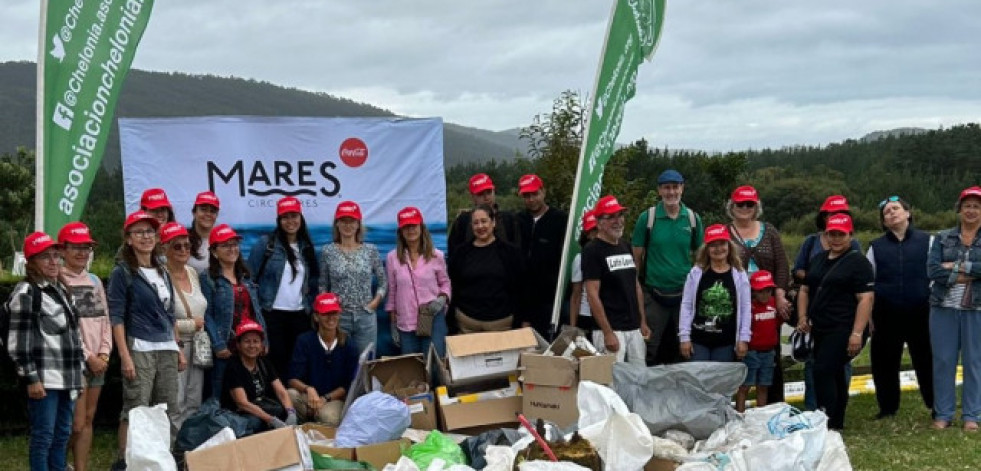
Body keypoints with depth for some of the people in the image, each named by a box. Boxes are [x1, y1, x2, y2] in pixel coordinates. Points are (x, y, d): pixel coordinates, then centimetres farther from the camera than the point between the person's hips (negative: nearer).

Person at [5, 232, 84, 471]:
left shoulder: (60, 289, 16)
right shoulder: (25, 293, -10)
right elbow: (18, 342, -14)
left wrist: (78, 368, 20)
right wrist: (31, 378, -17)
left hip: (66, 376, 8)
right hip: (44, 378, -8)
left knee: (63, 434, 12)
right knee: (43, 435, -5)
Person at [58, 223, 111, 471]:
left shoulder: (94, 281, 13)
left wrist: (104, 353, 0)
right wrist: (88, 357, -10)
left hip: (98, 361, 6)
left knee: (88, 419, 8)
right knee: (77, 424, -7)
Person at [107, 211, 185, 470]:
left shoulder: (162, 272, 17)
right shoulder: (123, 273, -1)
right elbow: (116, 317, -7)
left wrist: (179, 349, 17)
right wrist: (125, 356, -14)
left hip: (167, 350, 6)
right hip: (139, 349, -6)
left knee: (170, 410, 6)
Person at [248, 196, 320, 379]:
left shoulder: (307, 247, 11)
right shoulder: (266, 243, -2)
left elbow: (314, 280, 19)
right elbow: (251, 277, -3)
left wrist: (310, 305, 9)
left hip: (300, 315, 4)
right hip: (273, 314, -4)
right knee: (276, 362, -3)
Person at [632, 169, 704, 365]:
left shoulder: (692, 218, 3)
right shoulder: (647, 218, -3)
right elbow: (637, 257, 1)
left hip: (684, 293, 2)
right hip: (654, 294, -2)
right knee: (651, 350, 3)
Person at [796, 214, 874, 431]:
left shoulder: (858, 262, -6)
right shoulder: (817, 260, 16)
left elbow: (866, 299, -14)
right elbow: (805, 290, 23)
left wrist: (857, 333, -21)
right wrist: (803, 317, 7)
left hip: (843, 330, -7)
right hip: (820, 330, 7)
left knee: (823, 372, -17)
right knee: (834, 376, 15)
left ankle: (828, 423, -14)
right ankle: (837, 423, 23)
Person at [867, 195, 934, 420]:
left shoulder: (927, 241, 5)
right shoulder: (876, 247, 9)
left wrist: (933, 306, -2)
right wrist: (869, 317, 6)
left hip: (920, 315, -2)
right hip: (886, 317, 2)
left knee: (927, 360, 3)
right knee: (884, 363, 6)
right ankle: (888, 408, 20)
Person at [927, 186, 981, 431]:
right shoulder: (943, 238, 8)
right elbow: (932, 270, -5)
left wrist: (956, 266, -13)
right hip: (944, 307, 1)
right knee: (943, 360, 4)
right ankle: (942, 414, 12)